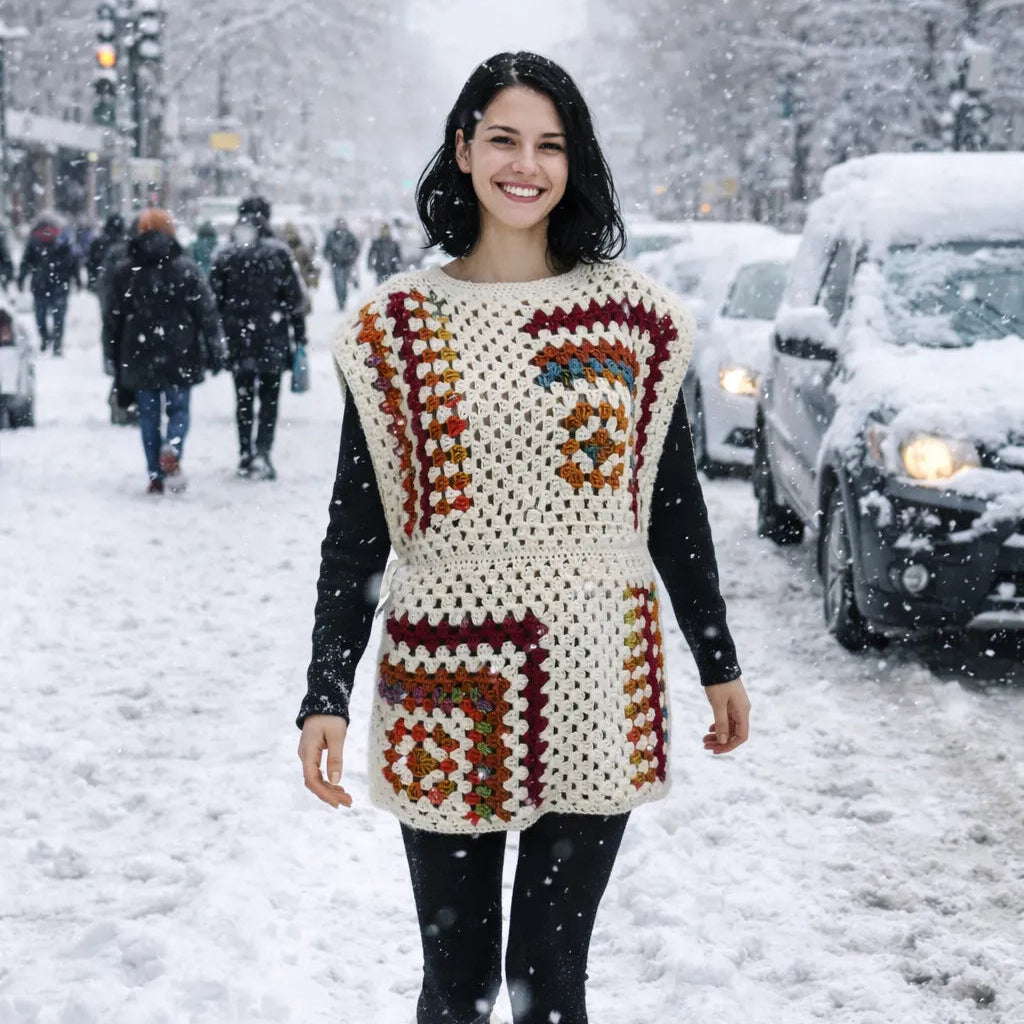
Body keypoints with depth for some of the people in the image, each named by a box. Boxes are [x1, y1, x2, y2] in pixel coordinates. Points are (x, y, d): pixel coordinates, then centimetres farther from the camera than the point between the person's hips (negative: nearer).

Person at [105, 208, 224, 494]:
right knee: (178, 409, 7)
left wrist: (115, 358, 15)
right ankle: (172, 451, -21)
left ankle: (155, 475, 5)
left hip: (139, 357, 2)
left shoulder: (123, 271, 5)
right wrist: (214, 352, 2)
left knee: (149, 415, 8)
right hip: (179, 354, -2)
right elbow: (206, 312, -3)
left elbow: (114, 318, 8)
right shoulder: (186, 267, -2)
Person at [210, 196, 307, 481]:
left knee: (244, 398, 13)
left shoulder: (225, 258, 2)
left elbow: (216, 300, 2)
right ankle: (262, 452, -12)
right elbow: (293, 296, -4)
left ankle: (246, 455, 14)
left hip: (238, 340, 2)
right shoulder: (278, 253, -5)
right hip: (272, 339, -2)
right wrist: (299, 332, 3)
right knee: (269, 398, 4)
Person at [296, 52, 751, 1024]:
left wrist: (719, 663, 12)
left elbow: (673, 504, 9)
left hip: (596, 686, 1)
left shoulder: (634, 314, 3)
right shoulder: (397, 323, 1)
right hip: (447, 686, 0)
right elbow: (354, 526, 2)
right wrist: (325, 696, -3)